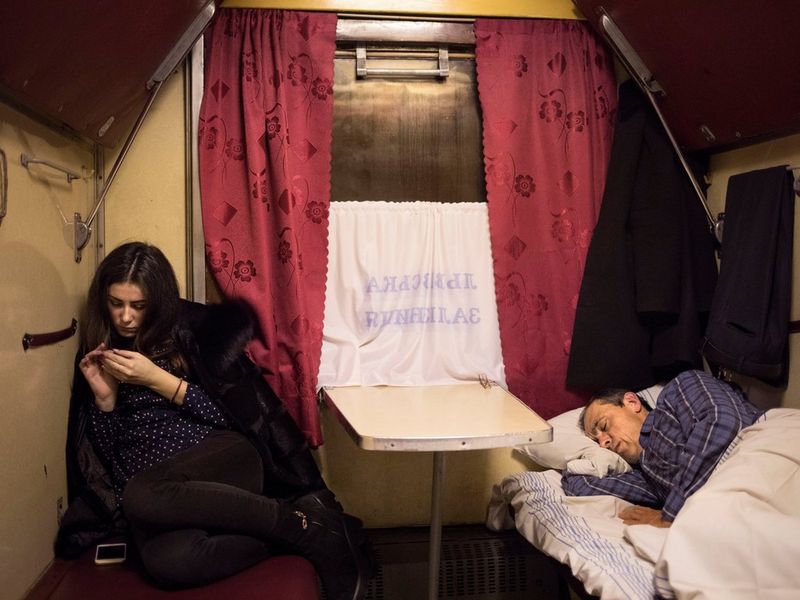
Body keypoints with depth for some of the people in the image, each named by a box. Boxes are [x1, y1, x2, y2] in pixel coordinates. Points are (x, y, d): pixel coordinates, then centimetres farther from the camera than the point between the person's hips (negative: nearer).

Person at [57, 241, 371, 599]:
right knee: (166, 562, -36)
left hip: (222, 458, -2)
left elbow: (236, 411, -1)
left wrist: (157, 380, -7)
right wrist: (105, 398, -2)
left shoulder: (191, 329, 6)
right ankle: (302, 530, -22)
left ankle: (304, 524, -26)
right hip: (150, 484, 2)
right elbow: (102, 459, 15)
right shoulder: (96, 355, 16)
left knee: (141, 496, -38)